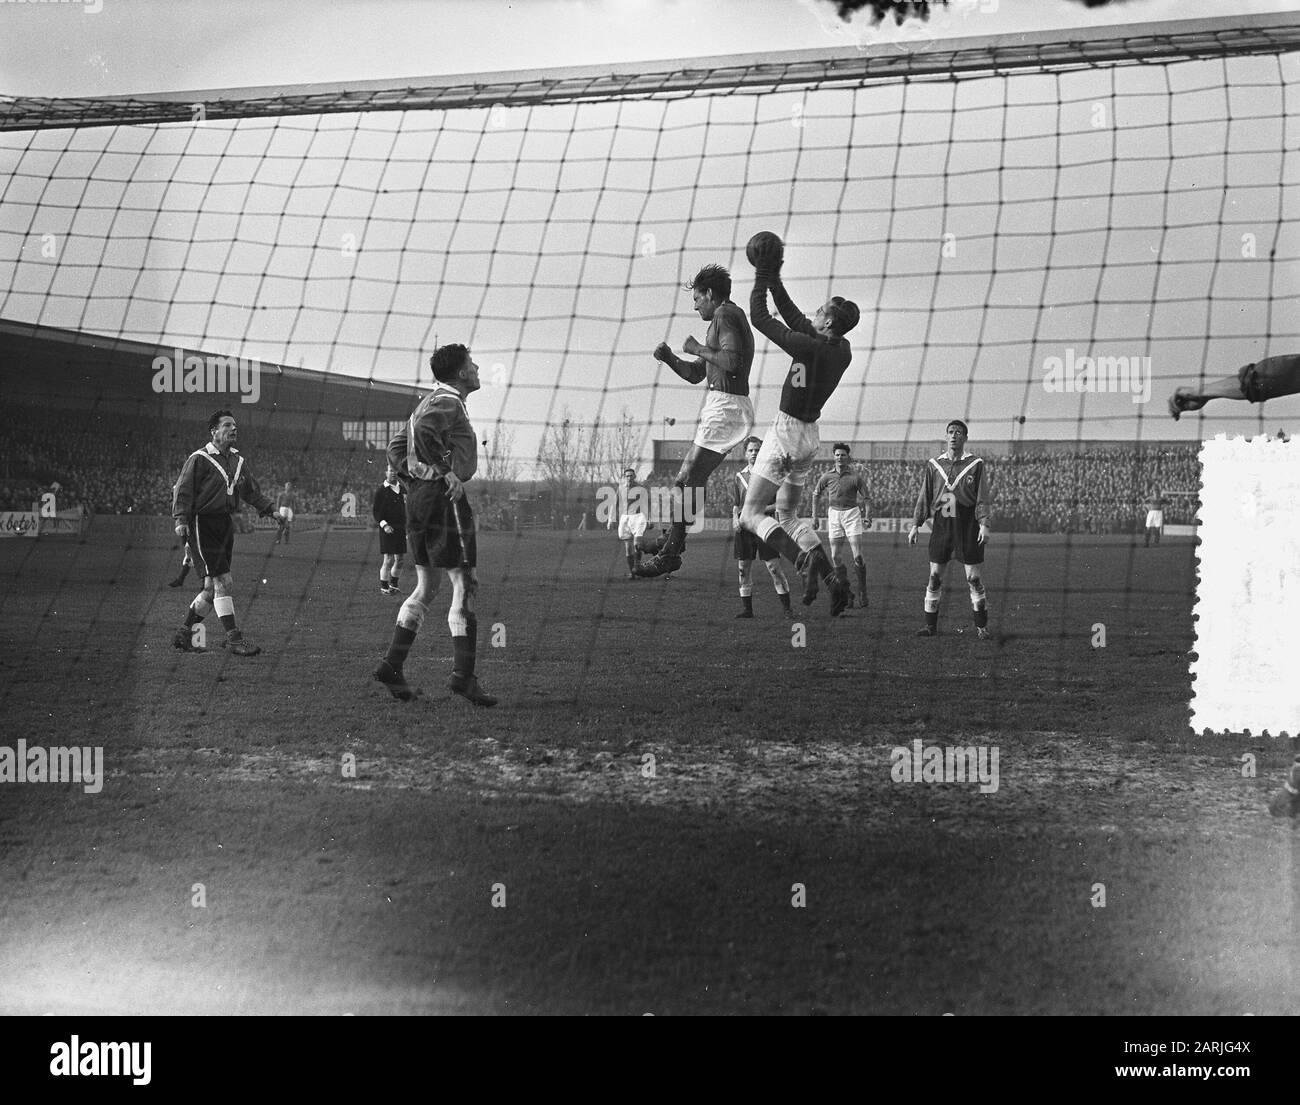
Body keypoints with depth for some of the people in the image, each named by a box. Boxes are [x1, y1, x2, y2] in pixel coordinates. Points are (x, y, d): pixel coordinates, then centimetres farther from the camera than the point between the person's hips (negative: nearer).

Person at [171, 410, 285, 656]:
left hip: (226, 523, 8)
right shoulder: (199, 459, -7)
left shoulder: (238, 460, 15)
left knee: (212, 587, 9)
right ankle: (234, 638, -11)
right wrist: (180, 520, -20)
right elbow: (182, 490, -10)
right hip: (202, 523, -8)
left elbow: (252, 491, 25)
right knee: (223, 581, -13)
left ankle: (184, 634, 21)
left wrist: (270, 510, 15)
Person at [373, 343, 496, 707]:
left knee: (425, 589, 14)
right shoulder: (448, 403, -11)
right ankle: (463, 675, -8)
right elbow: (423, 433, -30)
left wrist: (412, 478, 15)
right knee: (464, 587, -6)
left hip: (418, 497, 10)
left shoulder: (431, 401, 19)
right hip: (445, 499, -10)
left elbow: (396, 448, 22)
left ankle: (392, 664, 9)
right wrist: (447, 472, -22)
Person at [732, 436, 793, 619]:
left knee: (774, 566, -8)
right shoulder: (740, 476, 14)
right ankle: (746, 608, 12)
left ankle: (787, 607, -4)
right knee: (744, 567, 4)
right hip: (744, 525, 4)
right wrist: (735, 518, 1)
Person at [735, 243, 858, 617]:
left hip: (786, 433, -8)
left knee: (751, 516, -3)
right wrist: (774, 278, 13)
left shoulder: (809, 347, -22)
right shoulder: (842, 350, 2)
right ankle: (831, 577, 0)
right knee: (788, 516, 17)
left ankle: (805, 562, -24)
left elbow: (759, 318, -15)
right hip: (809, 436, 8)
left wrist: (762, 277, -4)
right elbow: (793, 317, 14)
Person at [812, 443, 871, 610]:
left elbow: (866, 498, -3)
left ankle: (862, 591, 5)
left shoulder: (856, 476, -6)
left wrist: (867, 516, -18)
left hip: (852, 513, -3)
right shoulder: (827, 476, 3)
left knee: (858, 557, -9)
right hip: (834, 514, 3)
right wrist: (814, 516, 14)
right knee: (835, 558, -1)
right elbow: (816, 494, 17)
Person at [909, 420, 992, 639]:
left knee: (973, 577, -1)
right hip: (941, 524, 3)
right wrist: (916, 524, 7)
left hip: (967, 526, -3)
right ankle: (930, 625, 10)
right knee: (935, 576, 2)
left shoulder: (976, 464, 1)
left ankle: (981, 626, 8)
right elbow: (924, 496, 11)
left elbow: (982, 497, -2)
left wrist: (984, 524, -11)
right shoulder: (934, 464, 9)